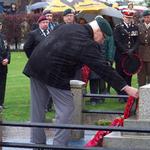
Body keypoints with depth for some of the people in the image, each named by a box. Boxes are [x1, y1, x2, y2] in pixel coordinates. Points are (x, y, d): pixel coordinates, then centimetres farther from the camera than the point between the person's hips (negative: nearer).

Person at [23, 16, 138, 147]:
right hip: (54, 74, -9)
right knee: (65, 110, -1)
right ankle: (60, 145, -4)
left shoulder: (68, 27, 12)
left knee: (38, 109, 13)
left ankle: (37, 142, 20)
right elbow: (104, 68, -15)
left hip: (35, 67, 9)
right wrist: (126, 88, -15)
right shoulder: (86, 43, -12)